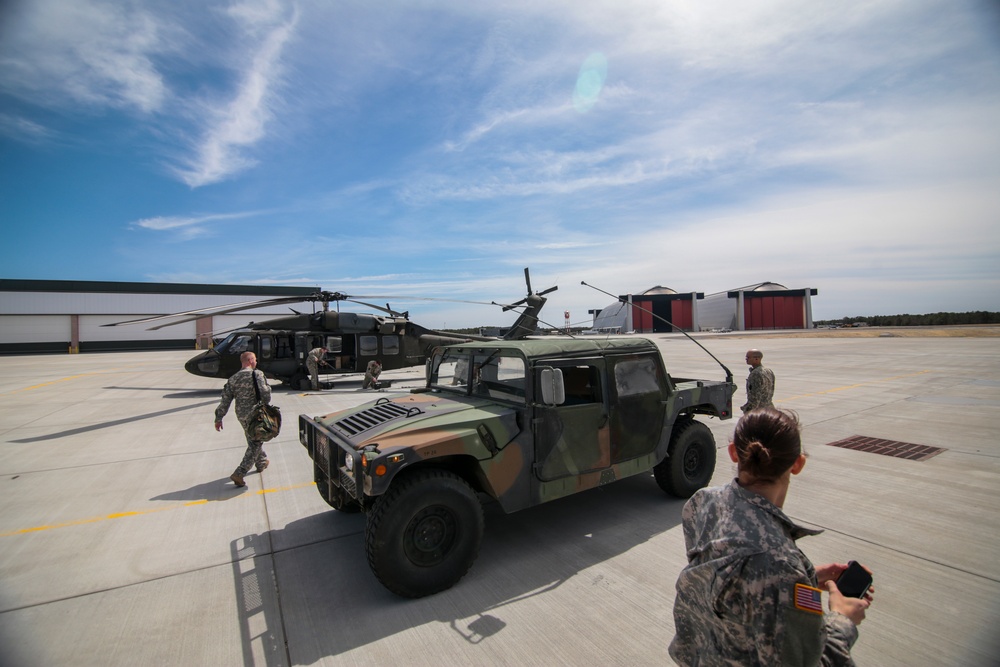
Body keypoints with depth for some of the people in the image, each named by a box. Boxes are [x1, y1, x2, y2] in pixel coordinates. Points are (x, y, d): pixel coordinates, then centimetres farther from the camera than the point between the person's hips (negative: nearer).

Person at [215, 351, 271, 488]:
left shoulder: (233, 379, 6)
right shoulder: (257, 374, -12)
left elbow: (225, 400, 4)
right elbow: (265, 394, -20)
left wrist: (218, 418, 8)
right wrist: (265, 405, 1)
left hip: (241, 415, 7)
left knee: (253, 440, 25)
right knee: (255, 444, 0)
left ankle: (261, 462, 42)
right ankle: (239, 474, -8)